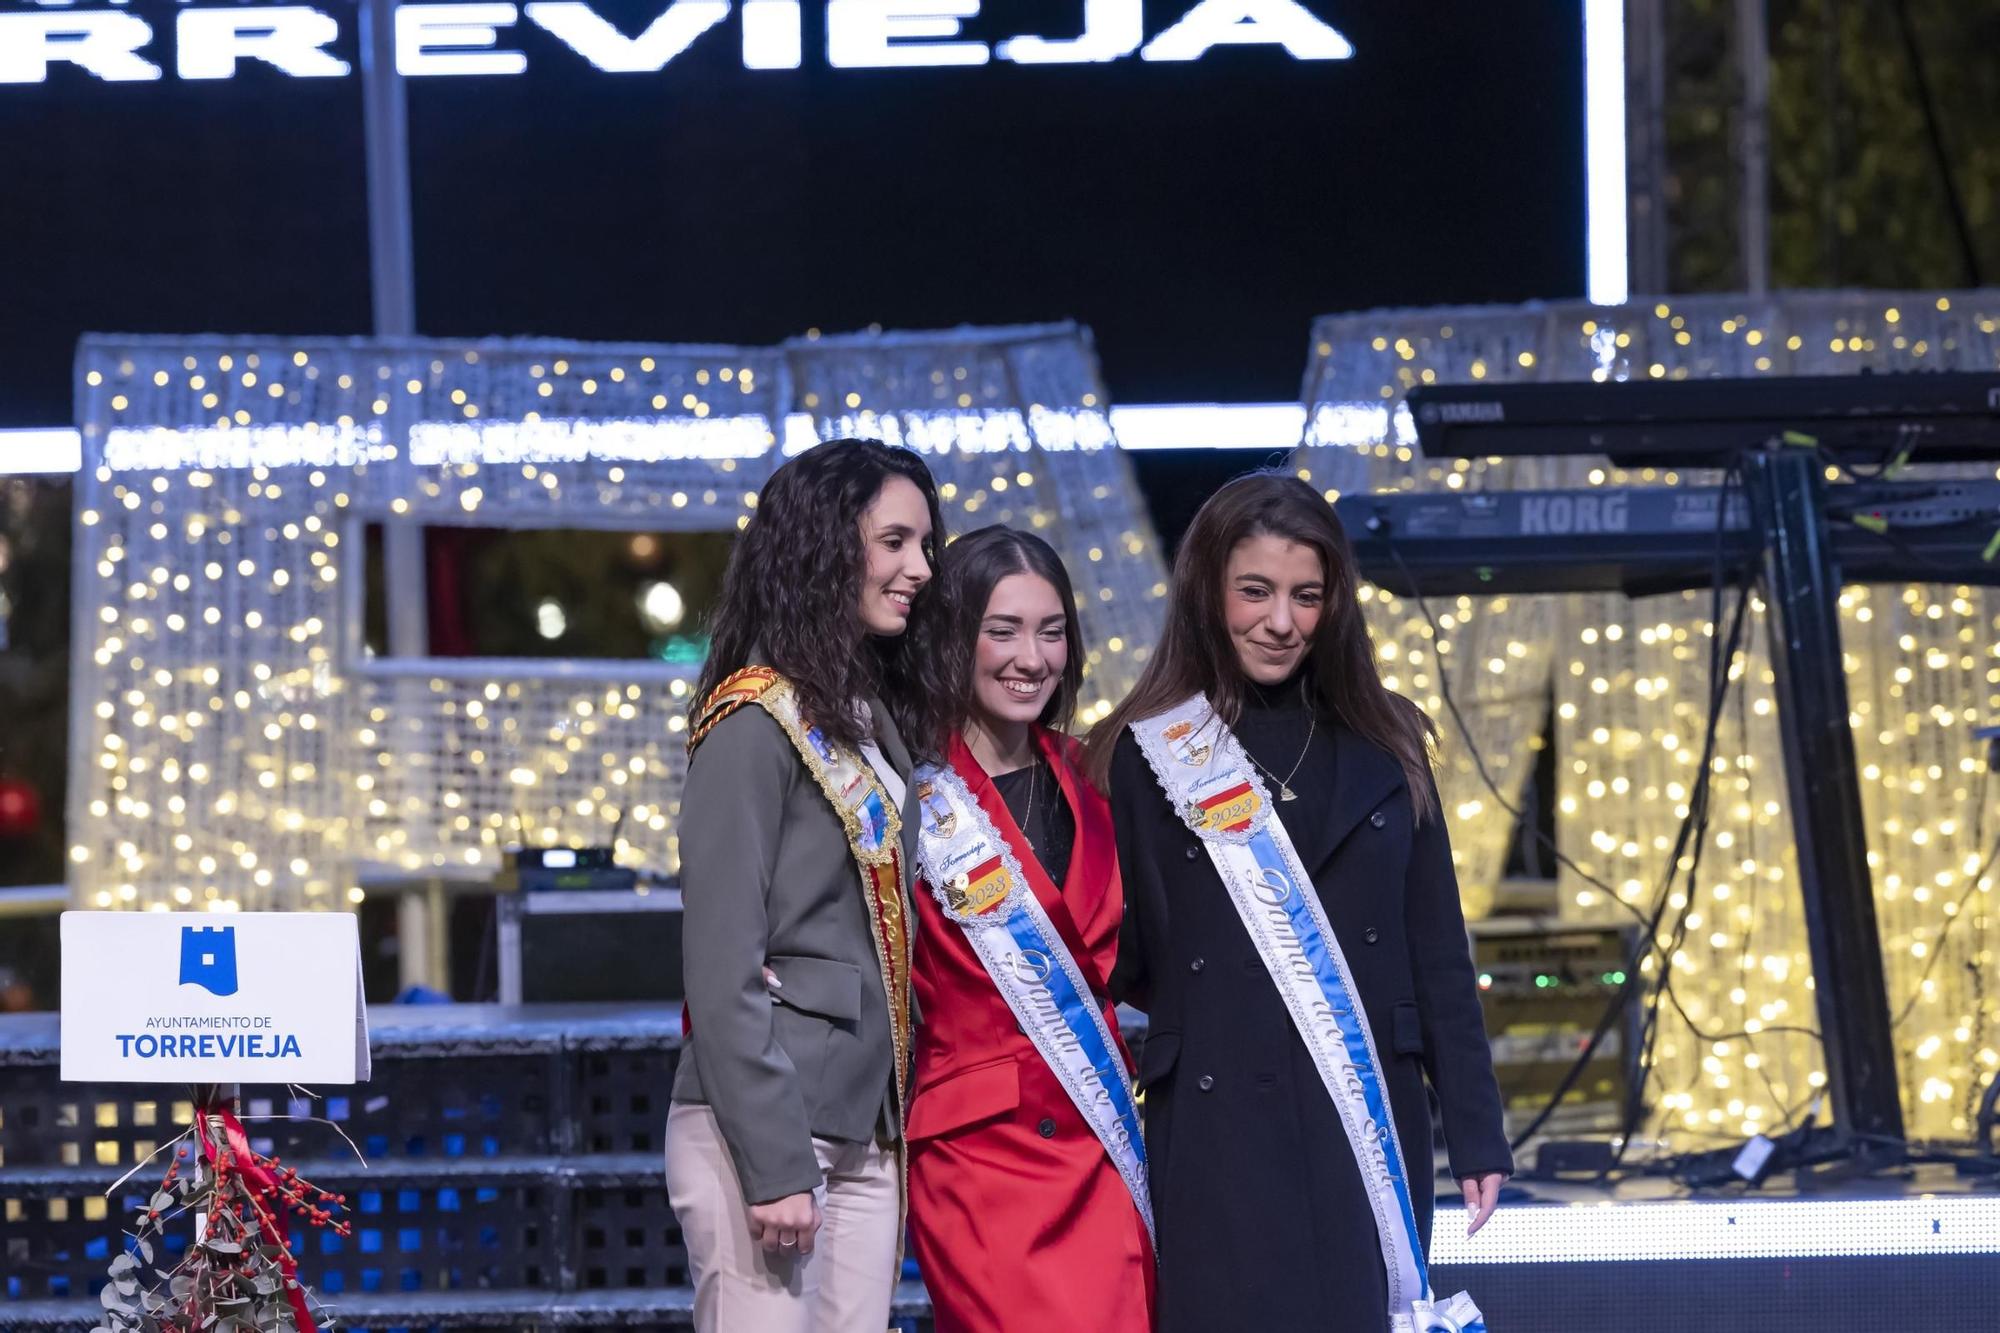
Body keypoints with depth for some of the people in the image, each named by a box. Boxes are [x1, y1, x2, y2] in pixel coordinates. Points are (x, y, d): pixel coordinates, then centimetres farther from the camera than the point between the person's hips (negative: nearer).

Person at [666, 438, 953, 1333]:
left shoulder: (880, 720, 16)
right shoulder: (755, 722, -9)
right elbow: (721, 970, -14)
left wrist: (897, 1127, 10)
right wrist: (774, 1164, -17)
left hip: (865, 1130, 8)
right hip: (764, 1127, -8)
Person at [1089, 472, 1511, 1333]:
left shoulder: (1383, 747, 10)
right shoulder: (1148, 755, 2)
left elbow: (1437, 956, 10)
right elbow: (1124, 961, 5)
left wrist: (1476, 1129, 6)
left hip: (1373, 1129, 3)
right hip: (1220, 1135, -3)